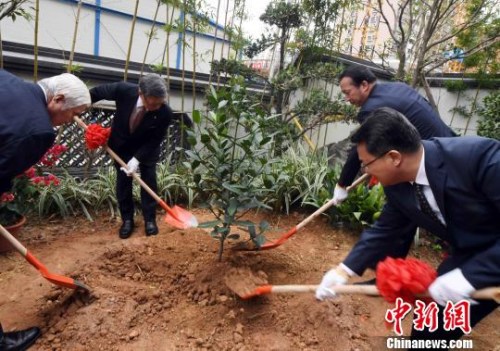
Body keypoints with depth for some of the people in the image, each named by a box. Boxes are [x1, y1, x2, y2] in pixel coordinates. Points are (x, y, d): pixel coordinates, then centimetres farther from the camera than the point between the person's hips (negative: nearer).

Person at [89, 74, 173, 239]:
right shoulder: (123, 90, -34)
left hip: (147, 148, -1)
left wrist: (137, 158, -29)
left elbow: (155, 140, -22)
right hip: (121, 144, 1)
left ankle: (150, 219, 16)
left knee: (149, 180, 1)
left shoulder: (165, 113, -35)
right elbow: (98, 92, -12)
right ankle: (127, 219, 20)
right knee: (123, 181, 6)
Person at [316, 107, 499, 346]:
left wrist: (468, 275, -36)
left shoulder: (479, 156, -33)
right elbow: (384, 231, -1)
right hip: (469, 256, 5)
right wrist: (344, 271, -4)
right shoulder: (398, 185, -12)